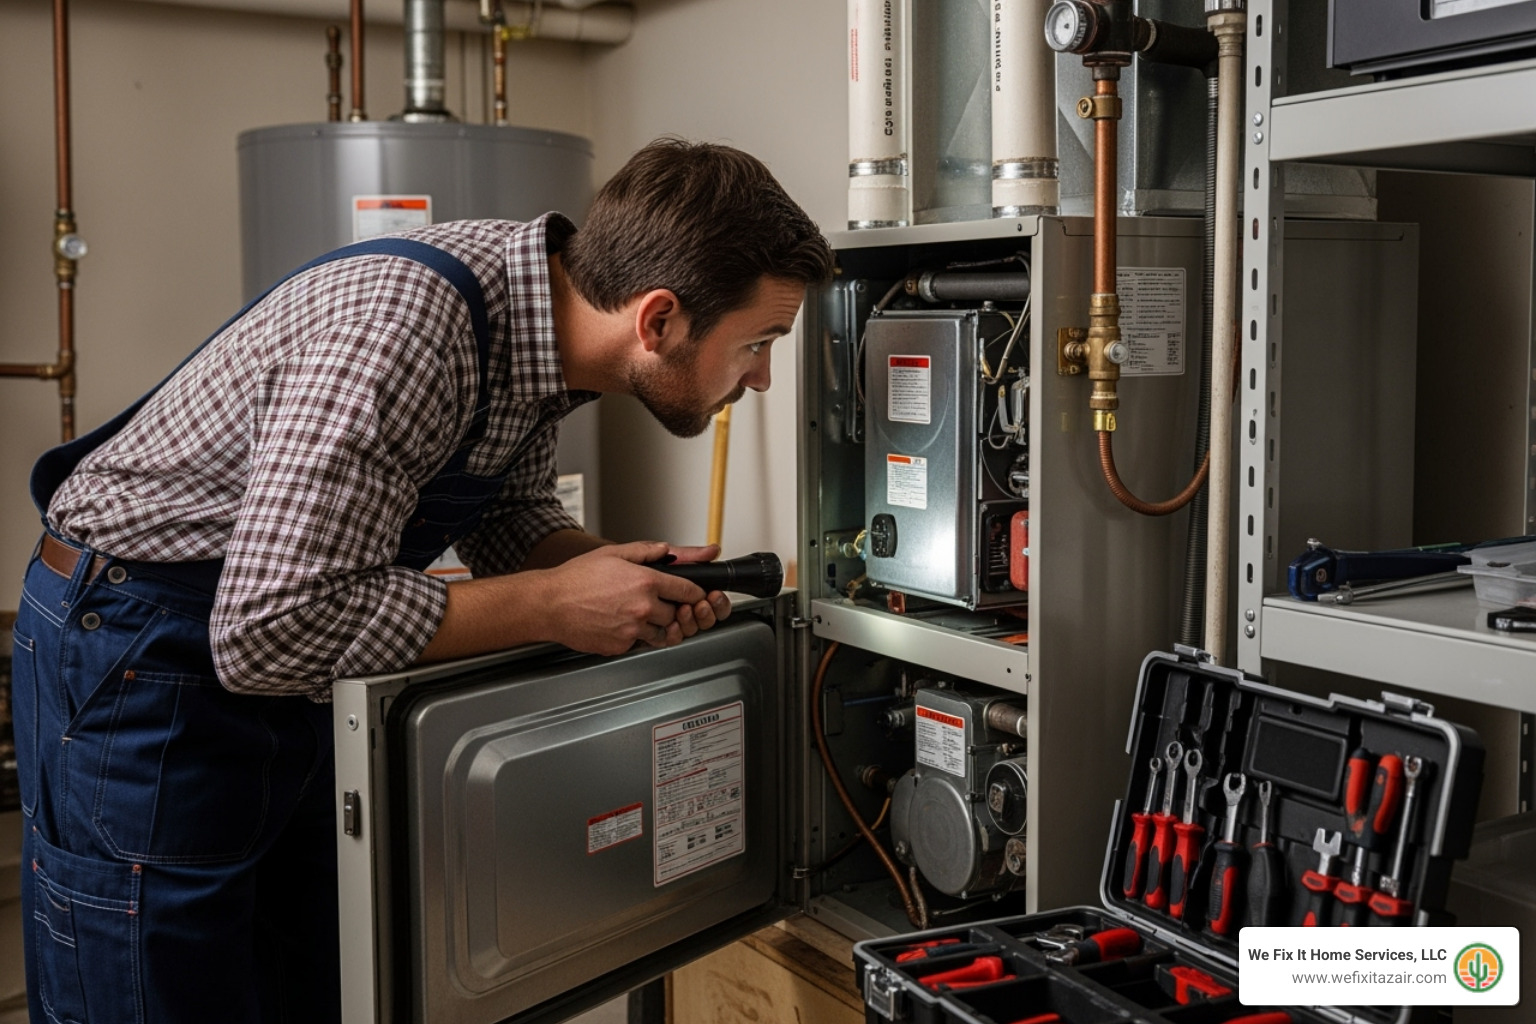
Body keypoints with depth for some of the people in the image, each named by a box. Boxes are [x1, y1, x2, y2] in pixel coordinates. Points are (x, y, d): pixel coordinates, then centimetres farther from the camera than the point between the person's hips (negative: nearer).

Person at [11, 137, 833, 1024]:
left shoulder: (552, 300, -6)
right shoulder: (400, 330, -33)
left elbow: (512, 515, 9)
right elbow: (269, 632, -33)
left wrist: (629, 573, -12)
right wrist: (553, 605, -27)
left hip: (287, 634, 8)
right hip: (141, 661, -8)